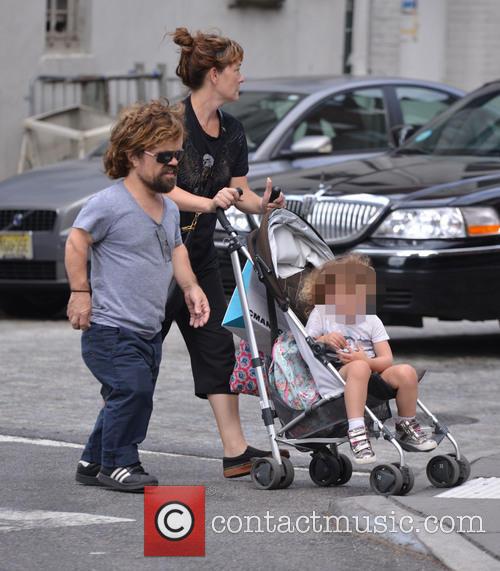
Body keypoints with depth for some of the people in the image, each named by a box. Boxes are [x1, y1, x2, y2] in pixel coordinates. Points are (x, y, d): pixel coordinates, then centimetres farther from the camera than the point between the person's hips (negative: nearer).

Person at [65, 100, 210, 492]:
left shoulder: (170, 209, 12)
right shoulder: (110, 203, -15)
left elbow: (175, 249, 27)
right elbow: (76, 242, -11)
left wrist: (191, 286, 13)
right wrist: (81, 292, -13)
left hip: (149, 331, 9)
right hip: (110, 330, -9)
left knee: (130, 398, 14)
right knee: (133, 389, -21)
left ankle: (95, 461, 29)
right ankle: (118, 463, -6)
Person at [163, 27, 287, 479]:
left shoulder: (232, 132, 8)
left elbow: (240, 192, 9)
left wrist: (262, 204, -12)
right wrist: (207, 203, -34)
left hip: (199, 255, 8)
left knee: (217, 348, 4)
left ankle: (236, 451, 5)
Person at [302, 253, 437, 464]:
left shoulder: (371, 320, 15)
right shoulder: (321, 314, 10)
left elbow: (387, 360, 6)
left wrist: (366, 360, -15)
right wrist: (322, 340, -15)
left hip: (373, 375, 4)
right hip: (338, 375, -4)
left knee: (406, 372, -25)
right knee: (359, 368, -40)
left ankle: (406, 428, -2)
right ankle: (356, 432, -48)